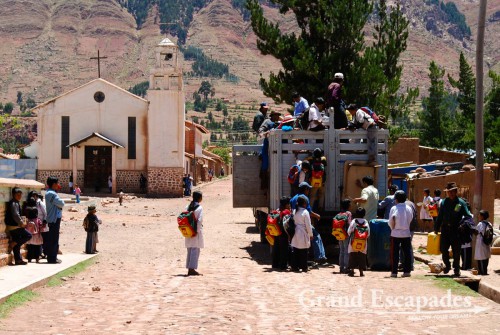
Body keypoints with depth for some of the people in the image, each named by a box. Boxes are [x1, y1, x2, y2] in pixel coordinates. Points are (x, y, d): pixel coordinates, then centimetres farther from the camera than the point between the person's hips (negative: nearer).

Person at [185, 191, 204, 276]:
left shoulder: (188, 207, 6)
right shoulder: (199, 208, -11)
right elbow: (199, 221, -18)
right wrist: (197, 231, -13)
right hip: (196, 232, -6)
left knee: (190, 250, 12)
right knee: (195, 250, -3)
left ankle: (189, 269, 14)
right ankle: (192, 269, -7)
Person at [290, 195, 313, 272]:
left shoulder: (295, 211, 4)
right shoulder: (305, 212, -12)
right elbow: (308, 225, -10)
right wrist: (311, 234, -1)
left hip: (296, 233, 5)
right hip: (303, 234, -5)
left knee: (296, 251, 9)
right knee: (303, 252, 2)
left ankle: (295, 266, 11)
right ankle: (303, 267, 4)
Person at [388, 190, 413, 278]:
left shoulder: (394, 208, -8)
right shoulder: (409, 208, 1)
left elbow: (390, 221, -7)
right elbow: (410, 219, 6)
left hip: (396, 234, -2)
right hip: (406, 233, 2)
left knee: (395, 254, 2)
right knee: (407, 253, 7)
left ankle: (394, 272, 0)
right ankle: (407, 271, 6)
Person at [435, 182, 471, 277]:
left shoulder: (461, 202, -2)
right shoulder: (444, 202, 8)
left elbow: (467, 216, -2)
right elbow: (440, 217, 14)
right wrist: (436, 228, 12)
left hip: (456, 230, -3)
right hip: (445, 229, 3)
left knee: (456, 251, 3)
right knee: (443, 248, 1)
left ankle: (456, 269, 16)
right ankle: (447, 265, 24)